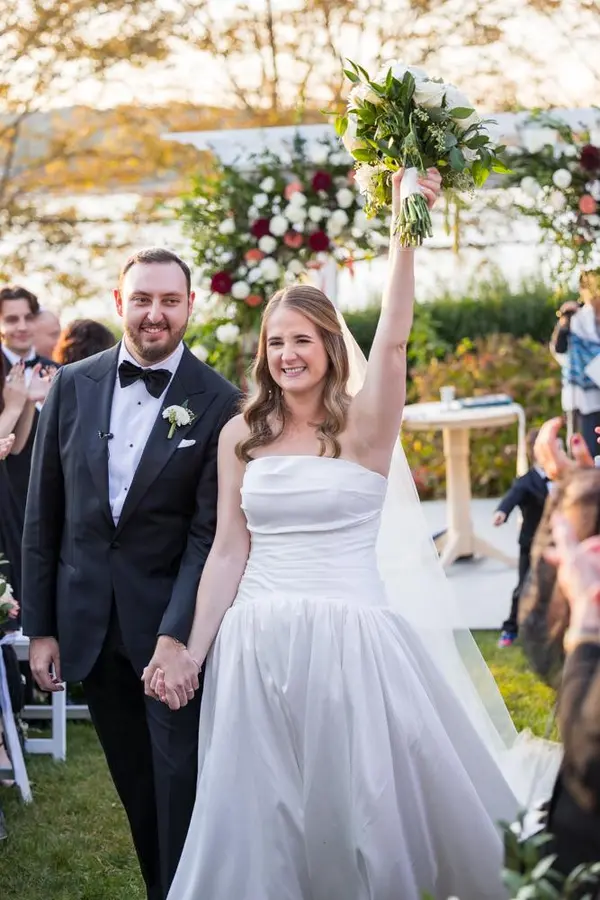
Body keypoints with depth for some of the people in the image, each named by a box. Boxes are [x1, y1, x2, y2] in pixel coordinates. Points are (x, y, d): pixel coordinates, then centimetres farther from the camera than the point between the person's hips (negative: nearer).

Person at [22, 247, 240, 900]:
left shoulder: (217, 403, -8)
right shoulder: (73, 385, 2)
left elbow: (208, 533, -11)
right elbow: (43, 514, 6)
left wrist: (176, 636, -20)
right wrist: (39, 626, 4)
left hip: (172, 624, -3)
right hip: (90, 626, 4)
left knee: (181, 790, 3)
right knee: (136, 789, 15)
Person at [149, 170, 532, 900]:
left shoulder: (364, 425, -2)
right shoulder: (240, 435, 7)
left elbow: (392, 340, -19)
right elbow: (228, 550, 7)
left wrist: (405, 233, -28)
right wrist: (192, 652, 3)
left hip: (350, 637, -2)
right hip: (258, 643, 3)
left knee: (364, 801, 5)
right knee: (259, 811, 7)